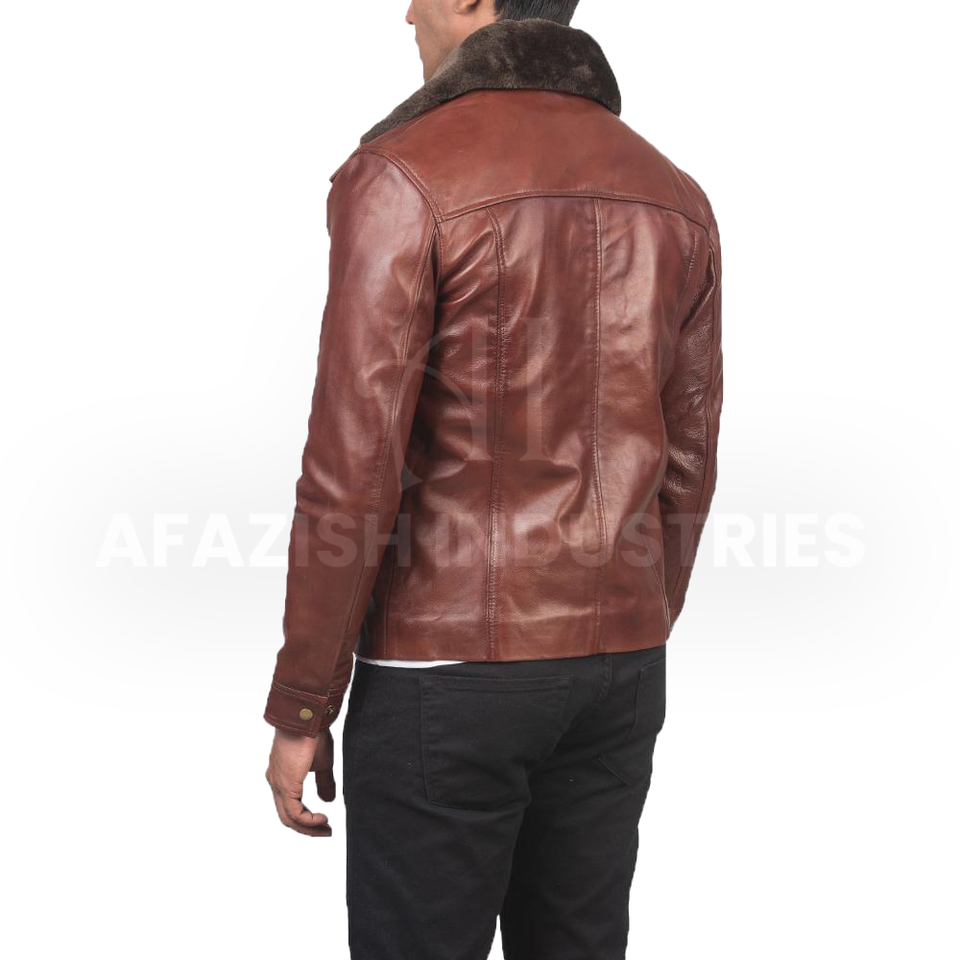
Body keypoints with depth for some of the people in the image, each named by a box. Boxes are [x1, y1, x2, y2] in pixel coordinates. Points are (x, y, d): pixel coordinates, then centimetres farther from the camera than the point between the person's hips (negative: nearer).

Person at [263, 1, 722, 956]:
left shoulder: (400, 175, -14)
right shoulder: (673, 199, 6)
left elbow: (352, 471, -17)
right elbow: (682, 470, 10)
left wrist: (298, 708, -7)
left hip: (447, 671, -6)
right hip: (612, 666, 6)